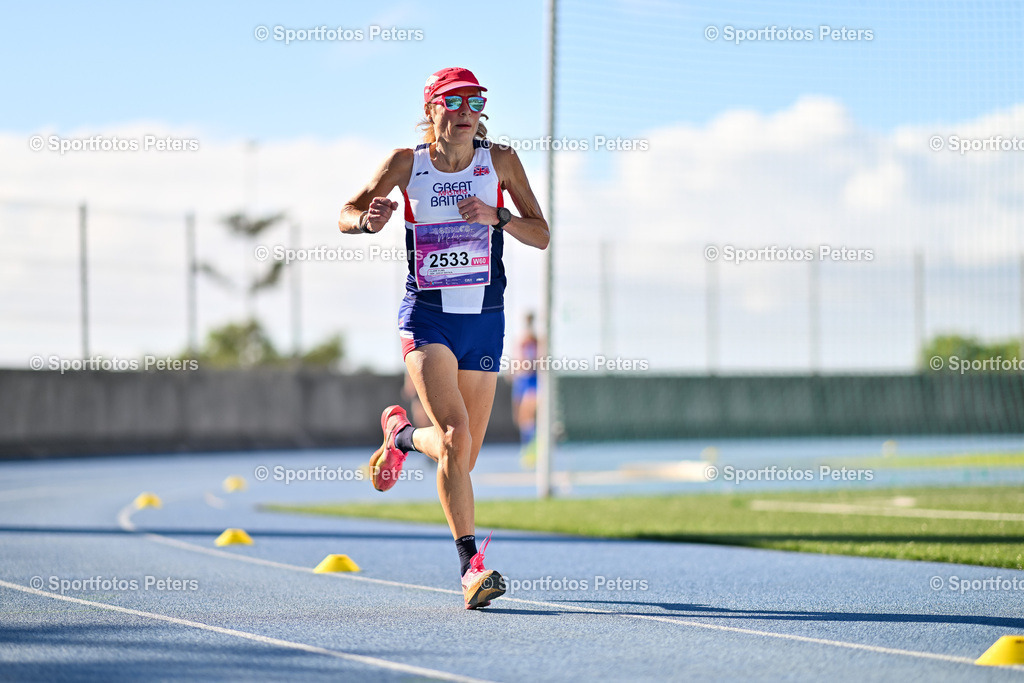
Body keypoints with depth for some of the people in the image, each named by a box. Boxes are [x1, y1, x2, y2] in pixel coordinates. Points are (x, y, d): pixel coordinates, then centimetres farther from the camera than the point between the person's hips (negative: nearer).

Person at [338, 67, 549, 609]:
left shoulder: (500, 161, 1)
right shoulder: (406, 164, -2)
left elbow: (541, 235, 1)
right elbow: (346, 216, 7)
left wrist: (496, 217, -17)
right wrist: (369, 220, -17)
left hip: (485, 320, 3)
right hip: (426, 316, -3)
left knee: (462, 454, 8)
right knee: (455, 436, -22)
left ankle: (401, 434, 42)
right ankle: (471, 566, -18)